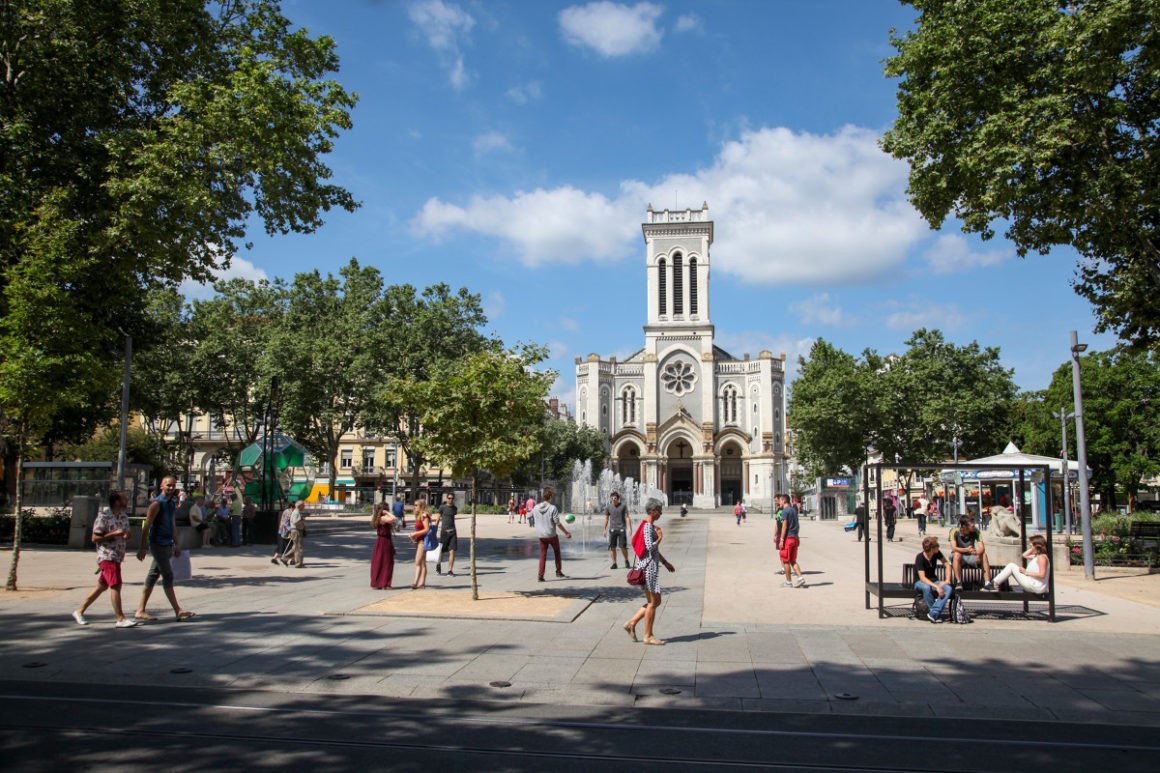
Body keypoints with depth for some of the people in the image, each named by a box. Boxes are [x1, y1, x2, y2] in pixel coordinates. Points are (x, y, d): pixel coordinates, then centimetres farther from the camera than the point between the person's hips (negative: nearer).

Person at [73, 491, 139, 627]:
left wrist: (126, 534, -3)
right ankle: (120, 619, -9)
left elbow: (126, 532, 22)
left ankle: (79, 611, 29)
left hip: (117, 556, 9)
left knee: (102, 586, 15)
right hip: (107, 556, -9)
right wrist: (114, 534, -22)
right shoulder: (103, 517, -13)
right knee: (115, 585, -11)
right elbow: (94, 538, -13)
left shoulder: (124, 515, 10)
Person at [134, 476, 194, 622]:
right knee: (168, 576, -7)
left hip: (167, 544, 8)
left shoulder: (172, 503, 15)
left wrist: (175, 545, 23)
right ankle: (178, 611, -6)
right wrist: (143, 547, -18)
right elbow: (147, 526, -14)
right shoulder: (157, 504, -11)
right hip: (158, 544, -8)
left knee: (153, 576, 11)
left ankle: (141, 611, 17)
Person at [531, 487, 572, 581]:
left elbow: (530, 516, 16)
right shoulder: (552, 508, -16)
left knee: (542, 555, 10)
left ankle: (540, 575, 3)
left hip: (541, 535, 4)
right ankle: (558, 571, 25)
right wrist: (566, 532, -7)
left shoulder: (536, 508, -1)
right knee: (557, 552, 19)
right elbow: (558, 523, -17)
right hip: (552, 535, -3)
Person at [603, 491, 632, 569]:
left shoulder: (623, 506, 1)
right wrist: (604, 529, 6)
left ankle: (626, 560, 19)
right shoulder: (608, 507, 6)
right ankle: (614, 563, 8)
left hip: (622, 529, -2)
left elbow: (627, 517, 1)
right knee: (612, 547, -1)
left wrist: (630, 528, -6)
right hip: (612, 529, 2)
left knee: (623, 547, -3)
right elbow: (606, 519, 11)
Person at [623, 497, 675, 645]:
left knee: (656, 601, 14)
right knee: (653, 602, -2)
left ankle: (631, 623, 17)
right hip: (649, 565, -10)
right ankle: (648, 636, 6)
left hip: (652, 565, 10)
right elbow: (650, 547, -27)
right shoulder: (648, 526, -15)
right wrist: (660, 537, -10)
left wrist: (665, 562, 25)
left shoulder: (650, 525, 17)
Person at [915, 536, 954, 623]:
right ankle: (937, 615, -25)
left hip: (933, 580, 5)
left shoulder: (937, 553, -6)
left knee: (949, 589, -26)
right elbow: (922, 578, -26)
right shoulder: (920, 558, -21)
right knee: (927, 588, -41)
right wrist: (937, 587, -36)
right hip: (920, 582, -5)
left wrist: (947, 580, -12)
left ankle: (933, 613, -30)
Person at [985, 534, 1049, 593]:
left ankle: (994, 584, -8)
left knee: (1011, 566, -10)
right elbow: (1024, 555, 30)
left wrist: (1026, 573, -18)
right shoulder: (1036, 556, 17)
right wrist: (1032, 548, 18)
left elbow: (1042, 575, -23)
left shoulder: (1042, 557, -14)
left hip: (1037, 587, -11)